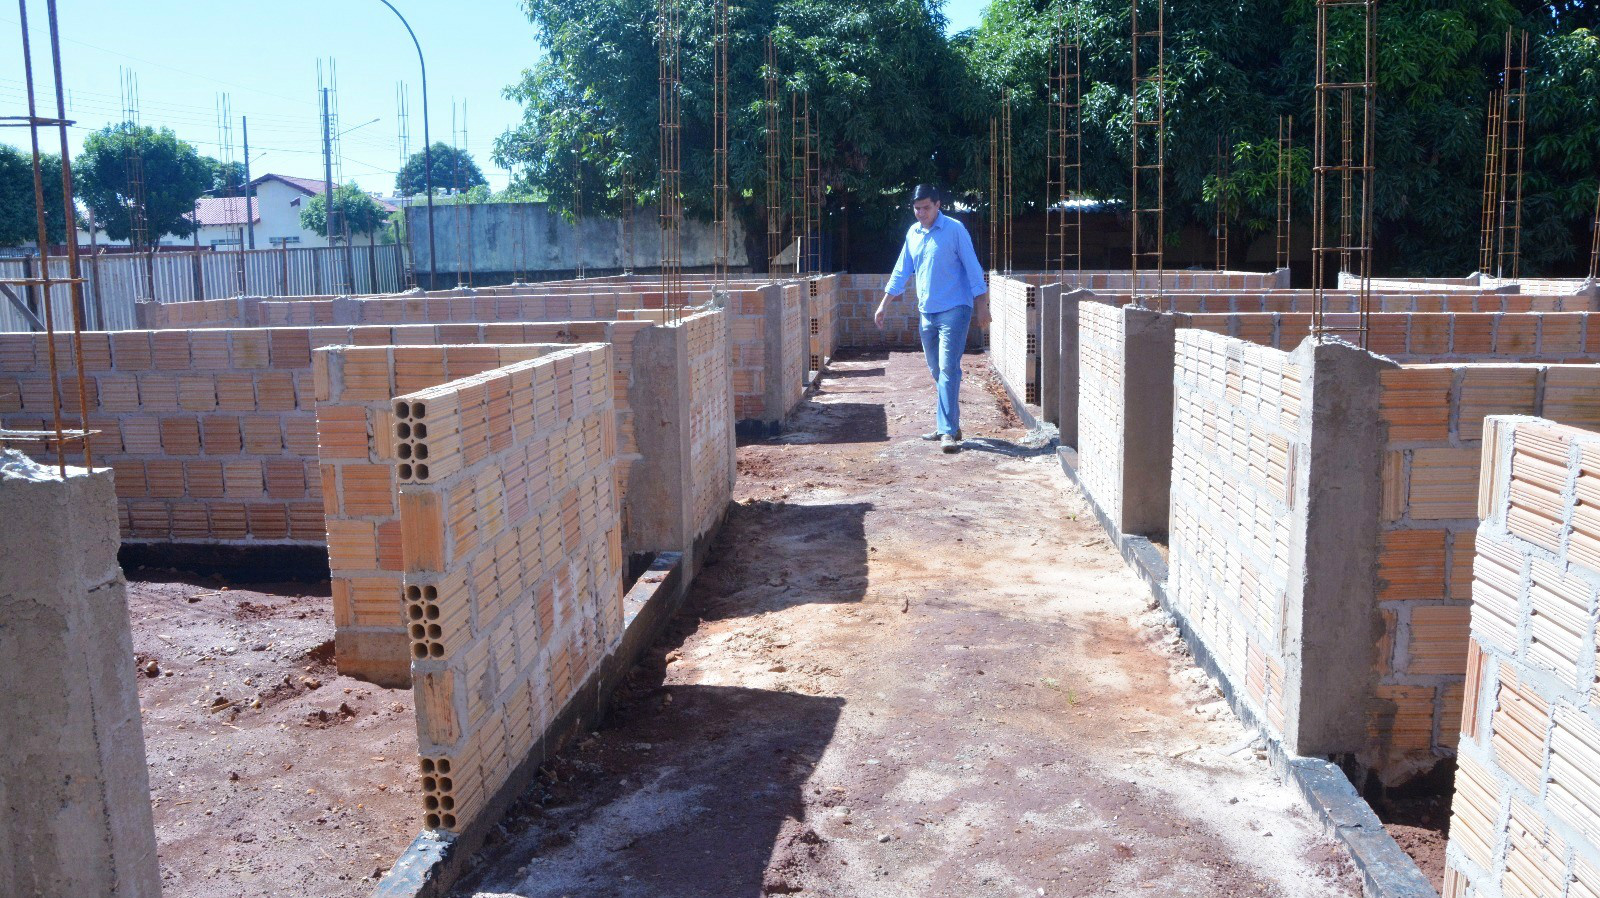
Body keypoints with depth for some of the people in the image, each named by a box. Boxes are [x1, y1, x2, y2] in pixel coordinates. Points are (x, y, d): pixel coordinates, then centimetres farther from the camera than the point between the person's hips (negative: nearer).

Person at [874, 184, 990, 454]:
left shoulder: (954, 229, -5)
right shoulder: (913, 234, 12)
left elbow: (972, 267, -5)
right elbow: (901, 272, 18)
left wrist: (982, 307, -8)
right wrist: (883, 305, 15)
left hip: (954, 310, -6)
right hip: (926, 312, 6)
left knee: (948, 369, -14)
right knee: (936, 372, 11)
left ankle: (948, 431, -15)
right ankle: (947, 424, 21)